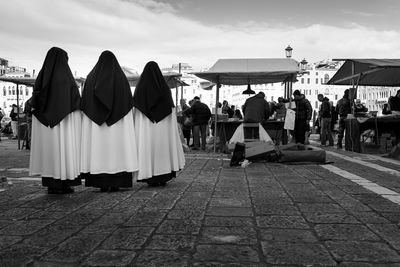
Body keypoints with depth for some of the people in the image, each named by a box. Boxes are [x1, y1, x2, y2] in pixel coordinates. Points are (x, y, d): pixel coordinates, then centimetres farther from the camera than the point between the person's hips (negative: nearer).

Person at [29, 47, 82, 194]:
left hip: (46, 121, 5)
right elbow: (76, 99, -9)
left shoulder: (42, 76, 7)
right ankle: (64, 184, 1)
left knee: (49, 149, 8)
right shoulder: (66, 76, -7)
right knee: (65, 149, 0)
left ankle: (51, 184, 10)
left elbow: (34, 101, 6)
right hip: (65, 120, -5)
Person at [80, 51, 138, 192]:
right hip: (118, 121, 0)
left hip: (95, 121, 1)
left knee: (98, 148, 2)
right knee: (117, 148, 2)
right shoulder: (122, 78, 3)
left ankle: (102, 183, 1)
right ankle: (115, 183, 0)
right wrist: (127, 118, 4)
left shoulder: (91, 77, 5)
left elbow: (84, 102, 2)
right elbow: (129, 102, 0)